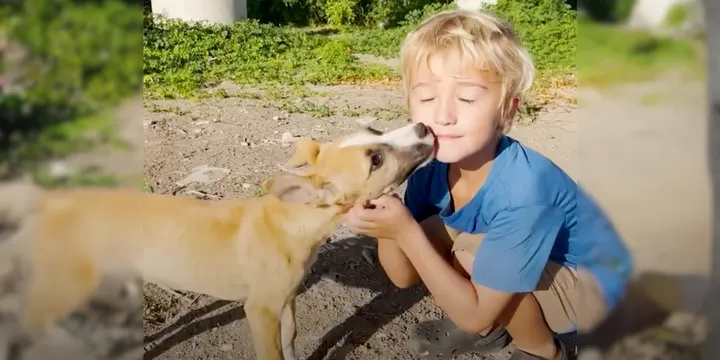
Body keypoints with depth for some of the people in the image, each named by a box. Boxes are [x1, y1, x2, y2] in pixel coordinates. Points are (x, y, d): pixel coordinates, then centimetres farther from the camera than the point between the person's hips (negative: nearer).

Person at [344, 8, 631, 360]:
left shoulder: (522, 192, -35)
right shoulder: (429, 167, -15)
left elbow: (475, 315, -29)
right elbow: (406, 277, -8)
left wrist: (405, 232, -36)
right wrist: (387, 226, -28)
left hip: (582, 286, -6)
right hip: (518, 284, 6)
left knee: (470, 253, -28)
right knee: (431, 235, -12)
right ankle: (492, 326, 13)